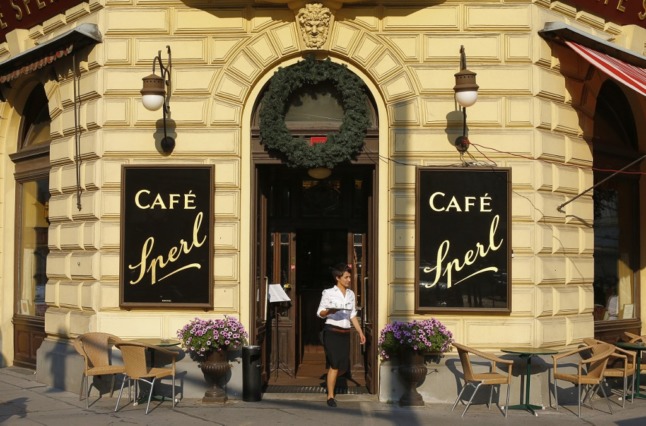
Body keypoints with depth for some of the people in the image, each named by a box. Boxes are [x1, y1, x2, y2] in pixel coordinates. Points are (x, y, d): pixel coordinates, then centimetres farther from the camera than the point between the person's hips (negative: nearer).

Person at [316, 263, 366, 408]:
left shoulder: (351, 294, 11)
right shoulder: (328, 293, -5)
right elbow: (319, 313, -4)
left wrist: (360, 332, 12)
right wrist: (329, 311, -26)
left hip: (345, 333, 5)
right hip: (332, 332, -5)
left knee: (344, 366, 5)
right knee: (335, 365, -8)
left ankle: (330, 379, 37)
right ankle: (330, 396, 3)